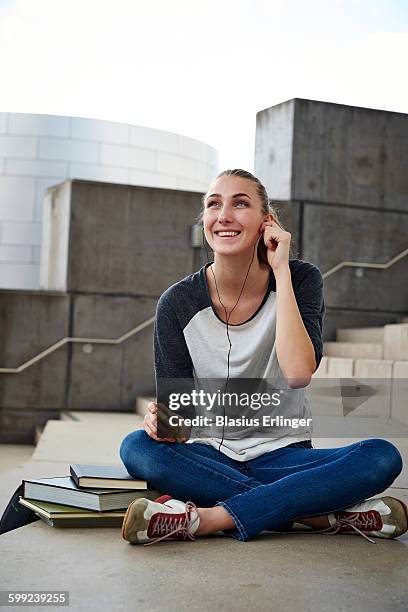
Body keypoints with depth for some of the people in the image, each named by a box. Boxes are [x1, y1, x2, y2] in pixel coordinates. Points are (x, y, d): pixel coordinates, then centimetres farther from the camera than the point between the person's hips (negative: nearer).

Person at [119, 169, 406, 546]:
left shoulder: (301, 279, -6)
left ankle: (207, 518, -33)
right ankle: (323, 514, -29)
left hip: (282, 453, 0)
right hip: (208, 456, 1)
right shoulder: (178, 303, -6)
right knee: (137, 447, -30)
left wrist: (281, 271, -19)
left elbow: (298, 373, -23)